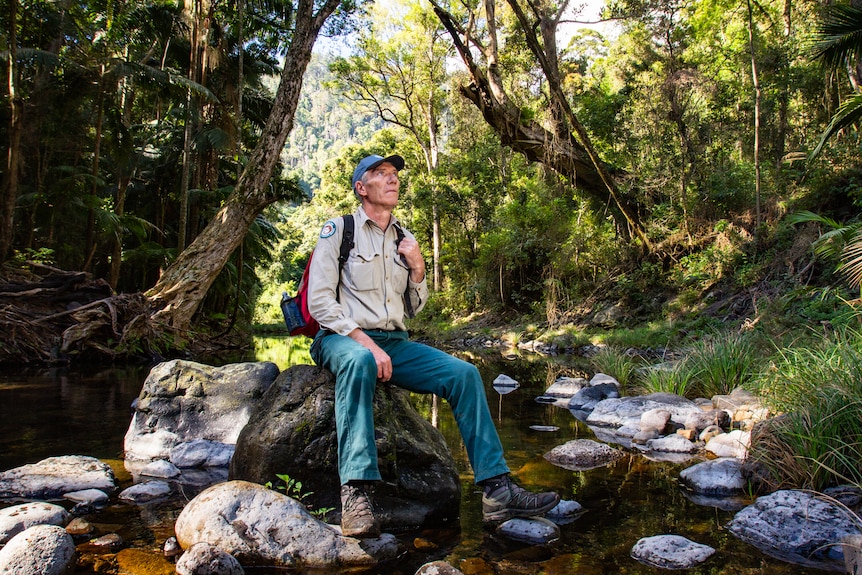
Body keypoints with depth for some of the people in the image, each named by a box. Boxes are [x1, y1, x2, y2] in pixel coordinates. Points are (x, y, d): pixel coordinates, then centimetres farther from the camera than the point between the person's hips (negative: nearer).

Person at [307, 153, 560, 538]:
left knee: (463, 373, -15)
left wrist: (417, 270, 1)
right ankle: (356, 493, -41)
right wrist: (364, 341, -21)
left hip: (393, 343, 5)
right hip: (342, 339, -5)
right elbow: (320, 301, -9)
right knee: (360, 360, -41)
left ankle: (497, 490, -15)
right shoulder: (339, 229, 0)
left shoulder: (403, 239, 17)